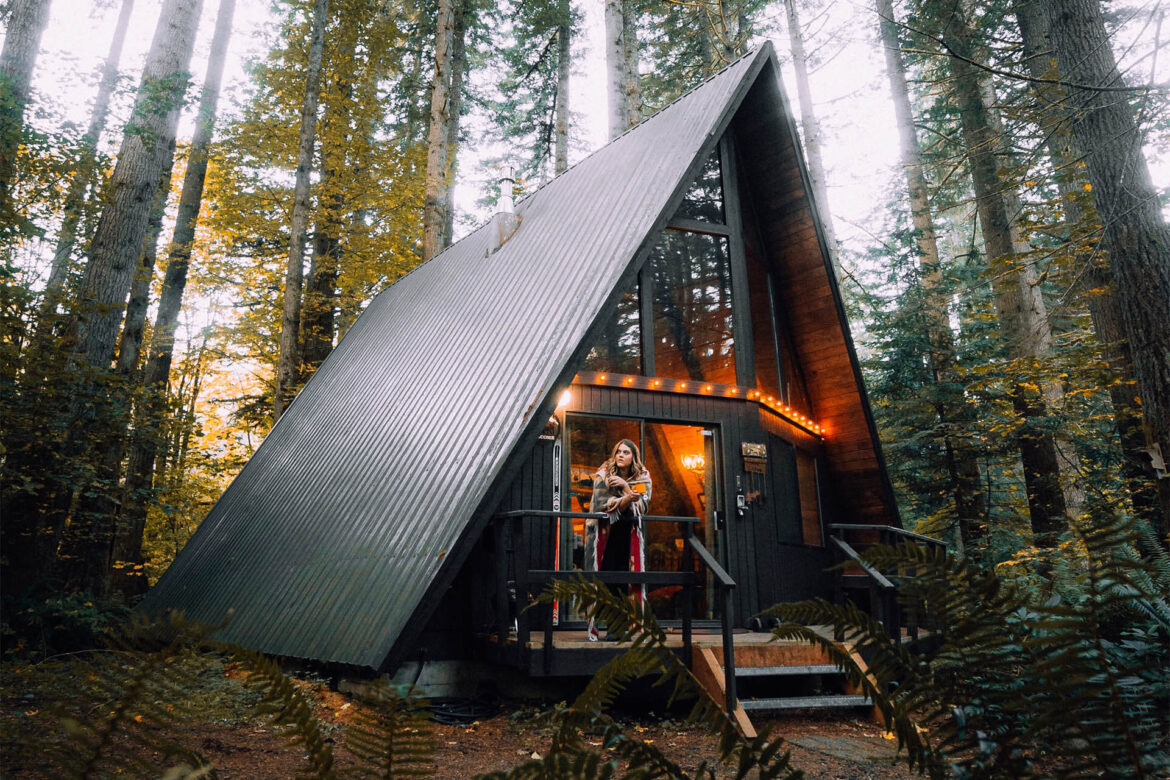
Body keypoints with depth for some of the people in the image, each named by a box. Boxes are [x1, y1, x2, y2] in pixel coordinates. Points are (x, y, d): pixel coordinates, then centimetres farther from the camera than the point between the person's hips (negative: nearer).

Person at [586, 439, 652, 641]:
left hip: (629, 535, 2)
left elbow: (642, 507, -8)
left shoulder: (643, 477, 2)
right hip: (604, 533, -2)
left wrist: (625, 487, -17)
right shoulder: (603, 474, -5)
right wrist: (627, 499, -26)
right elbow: (601, 504, -14)